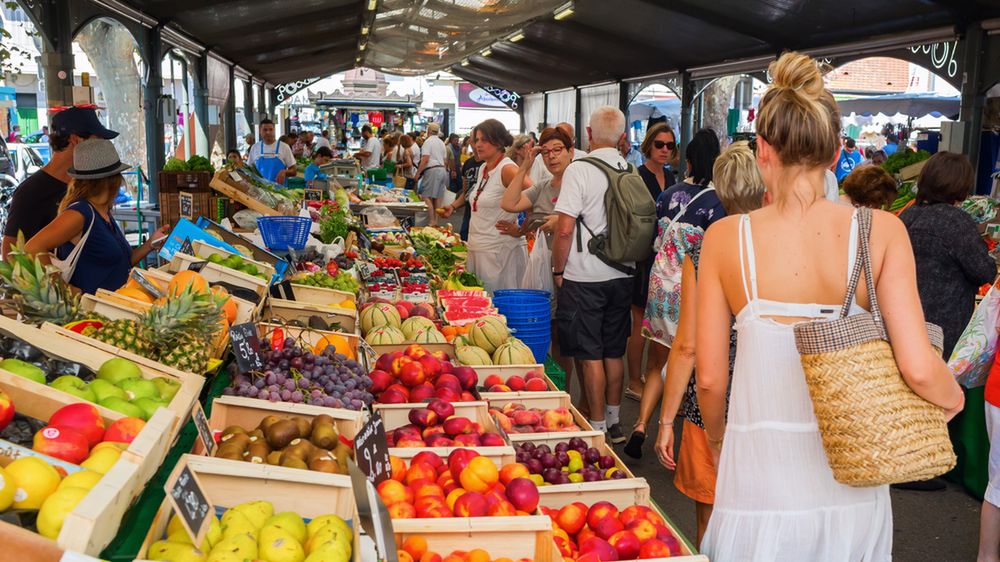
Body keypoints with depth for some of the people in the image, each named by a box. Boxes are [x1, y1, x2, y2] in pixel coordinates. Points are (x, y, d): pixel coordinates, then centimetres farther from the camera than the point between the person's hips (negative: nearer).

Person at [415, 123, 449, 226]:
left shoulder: (428, 141, -8)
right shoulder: (441, 143, 17)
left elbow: (425, 159, -15)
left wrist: (417, 173, -13)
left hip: (432, 170, -8)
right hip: (442, 170, 9)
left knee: (427, 197, -9)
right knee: (437, 197, 11)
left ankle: (431, 222, -15)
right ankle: (435, 221, 13)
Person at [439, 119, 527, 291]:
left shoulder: (507, 169, -15)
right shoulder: (482, 168, 12)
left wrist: (520, 230, -17)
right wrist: (453, 206, 19)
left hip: (500, 251, -9)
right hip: (476, 248, 9)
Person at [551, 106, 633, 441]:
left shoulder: (579, 170, -13)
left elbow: (565, 229, -16)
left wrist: (558, 270, -3)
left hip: (585, 277, -5)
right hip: (622, 275, 6)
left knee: (590, 354, 3)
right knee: (614, 352, 15)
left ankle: (597, 427, 9)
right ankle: (613, 422, 27)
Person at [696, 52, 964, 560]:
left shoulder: (725, 237, -10)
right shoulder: (881, 230, -10)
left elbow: (709, 378, -6)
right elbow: (919, 368, -14)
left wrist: (718, 441, 14)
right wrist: (952, 397, 10)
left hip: (760, 479, -1)